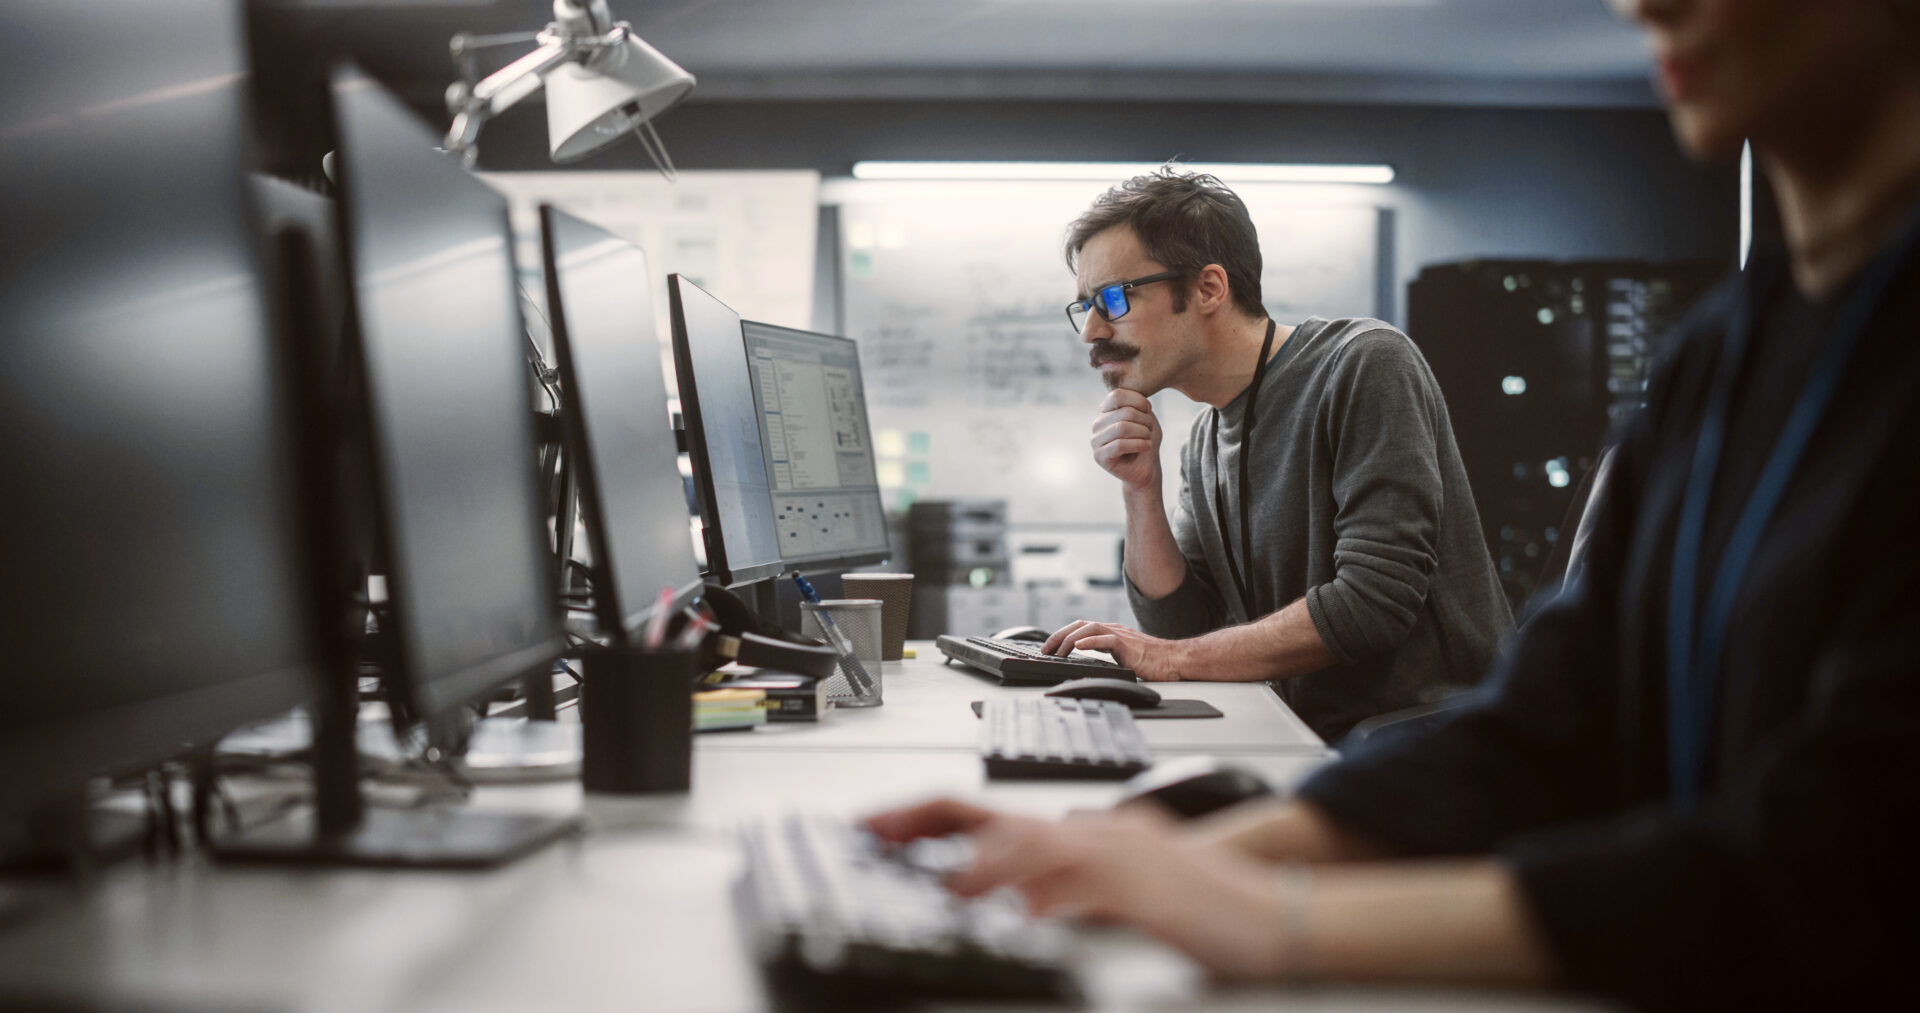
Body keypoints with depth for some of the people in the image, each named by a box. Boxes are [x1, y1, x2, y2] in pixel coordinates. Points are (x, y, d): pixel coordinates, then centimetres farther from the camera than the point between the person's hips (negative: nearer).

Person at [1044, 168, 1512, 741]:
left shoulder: (1365, 366, -11)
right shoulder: (1206, 442, 12)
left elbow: (1374, 600, -19)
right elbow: (1181, 626, 10)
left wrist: (1174, 658, -16)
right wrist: (1141, 489, -3)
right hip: (1314, 746, 7)